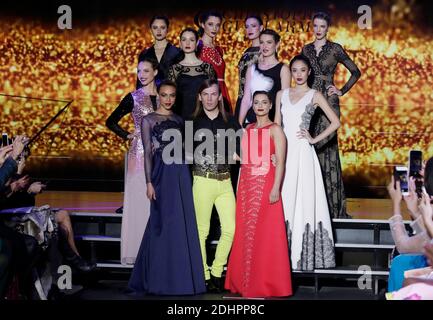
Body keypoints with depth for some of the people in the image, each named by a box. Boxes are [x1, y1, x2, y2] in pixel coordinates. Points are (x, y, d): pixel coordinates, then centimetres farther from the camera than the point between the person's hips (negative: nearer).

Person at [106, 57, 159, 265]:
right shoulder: (134, 97, 1)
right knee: (140, 199, -2)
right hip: (140, 153, -3)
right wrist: (128, 136, 0)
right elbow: (111, 121, 5)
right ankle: (138, 250, 5)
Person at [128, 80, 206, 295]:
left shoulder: (179, 120, 15)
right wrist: (149, 182, -11)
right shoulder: (149, 120, 2)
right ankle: (161, 279, 5)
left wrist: (185, 177, 9)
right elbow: (147, 153, -3)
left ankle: (182, 276, 10)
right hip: (162, 174, -4)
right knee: (164, 225, -4)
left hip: (181, 174, 4)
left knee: (183, 225, 2)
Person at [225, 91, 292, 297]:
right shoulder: (247, 129, 16)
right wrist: (241, 187, 9)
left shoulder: (275, 130, -1)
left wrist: (276, 188, -17)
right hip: (246, 184, 6)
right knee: (245, 234, 7)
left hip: (265, 185, -6)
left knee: (265, 234, -5)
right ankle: (246, 283, 15)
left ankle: (265, 284, 2)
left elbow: (280, 162, -8)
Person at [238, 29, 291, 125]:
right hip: (251, 120, 3)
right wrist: (239, 124, 9)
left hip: (272, 121, -3)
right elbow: (246, 99, 14)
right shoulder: (252, 68, 13)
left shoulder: (283, 69, 2)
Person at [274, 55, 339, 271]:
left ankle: (302, 255, 3)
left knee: (302, 200, -3)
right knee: (283, 200, 3)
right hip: (283, 151, 4)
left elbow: (335, 122, -1)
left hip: (302, 153, -4)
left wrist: (314, 139, -5)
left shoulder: (314, 95, 2)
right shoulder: (282, 94, 13)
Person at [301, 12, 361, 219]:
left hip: (328, 102, -4)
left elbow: (356, 72, 5)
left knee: (327, 149, -7)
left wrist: (342, 91, -1)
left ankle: (333, 204, -2)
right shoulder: (306, 49, 13)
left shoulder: (335, 49, 0)